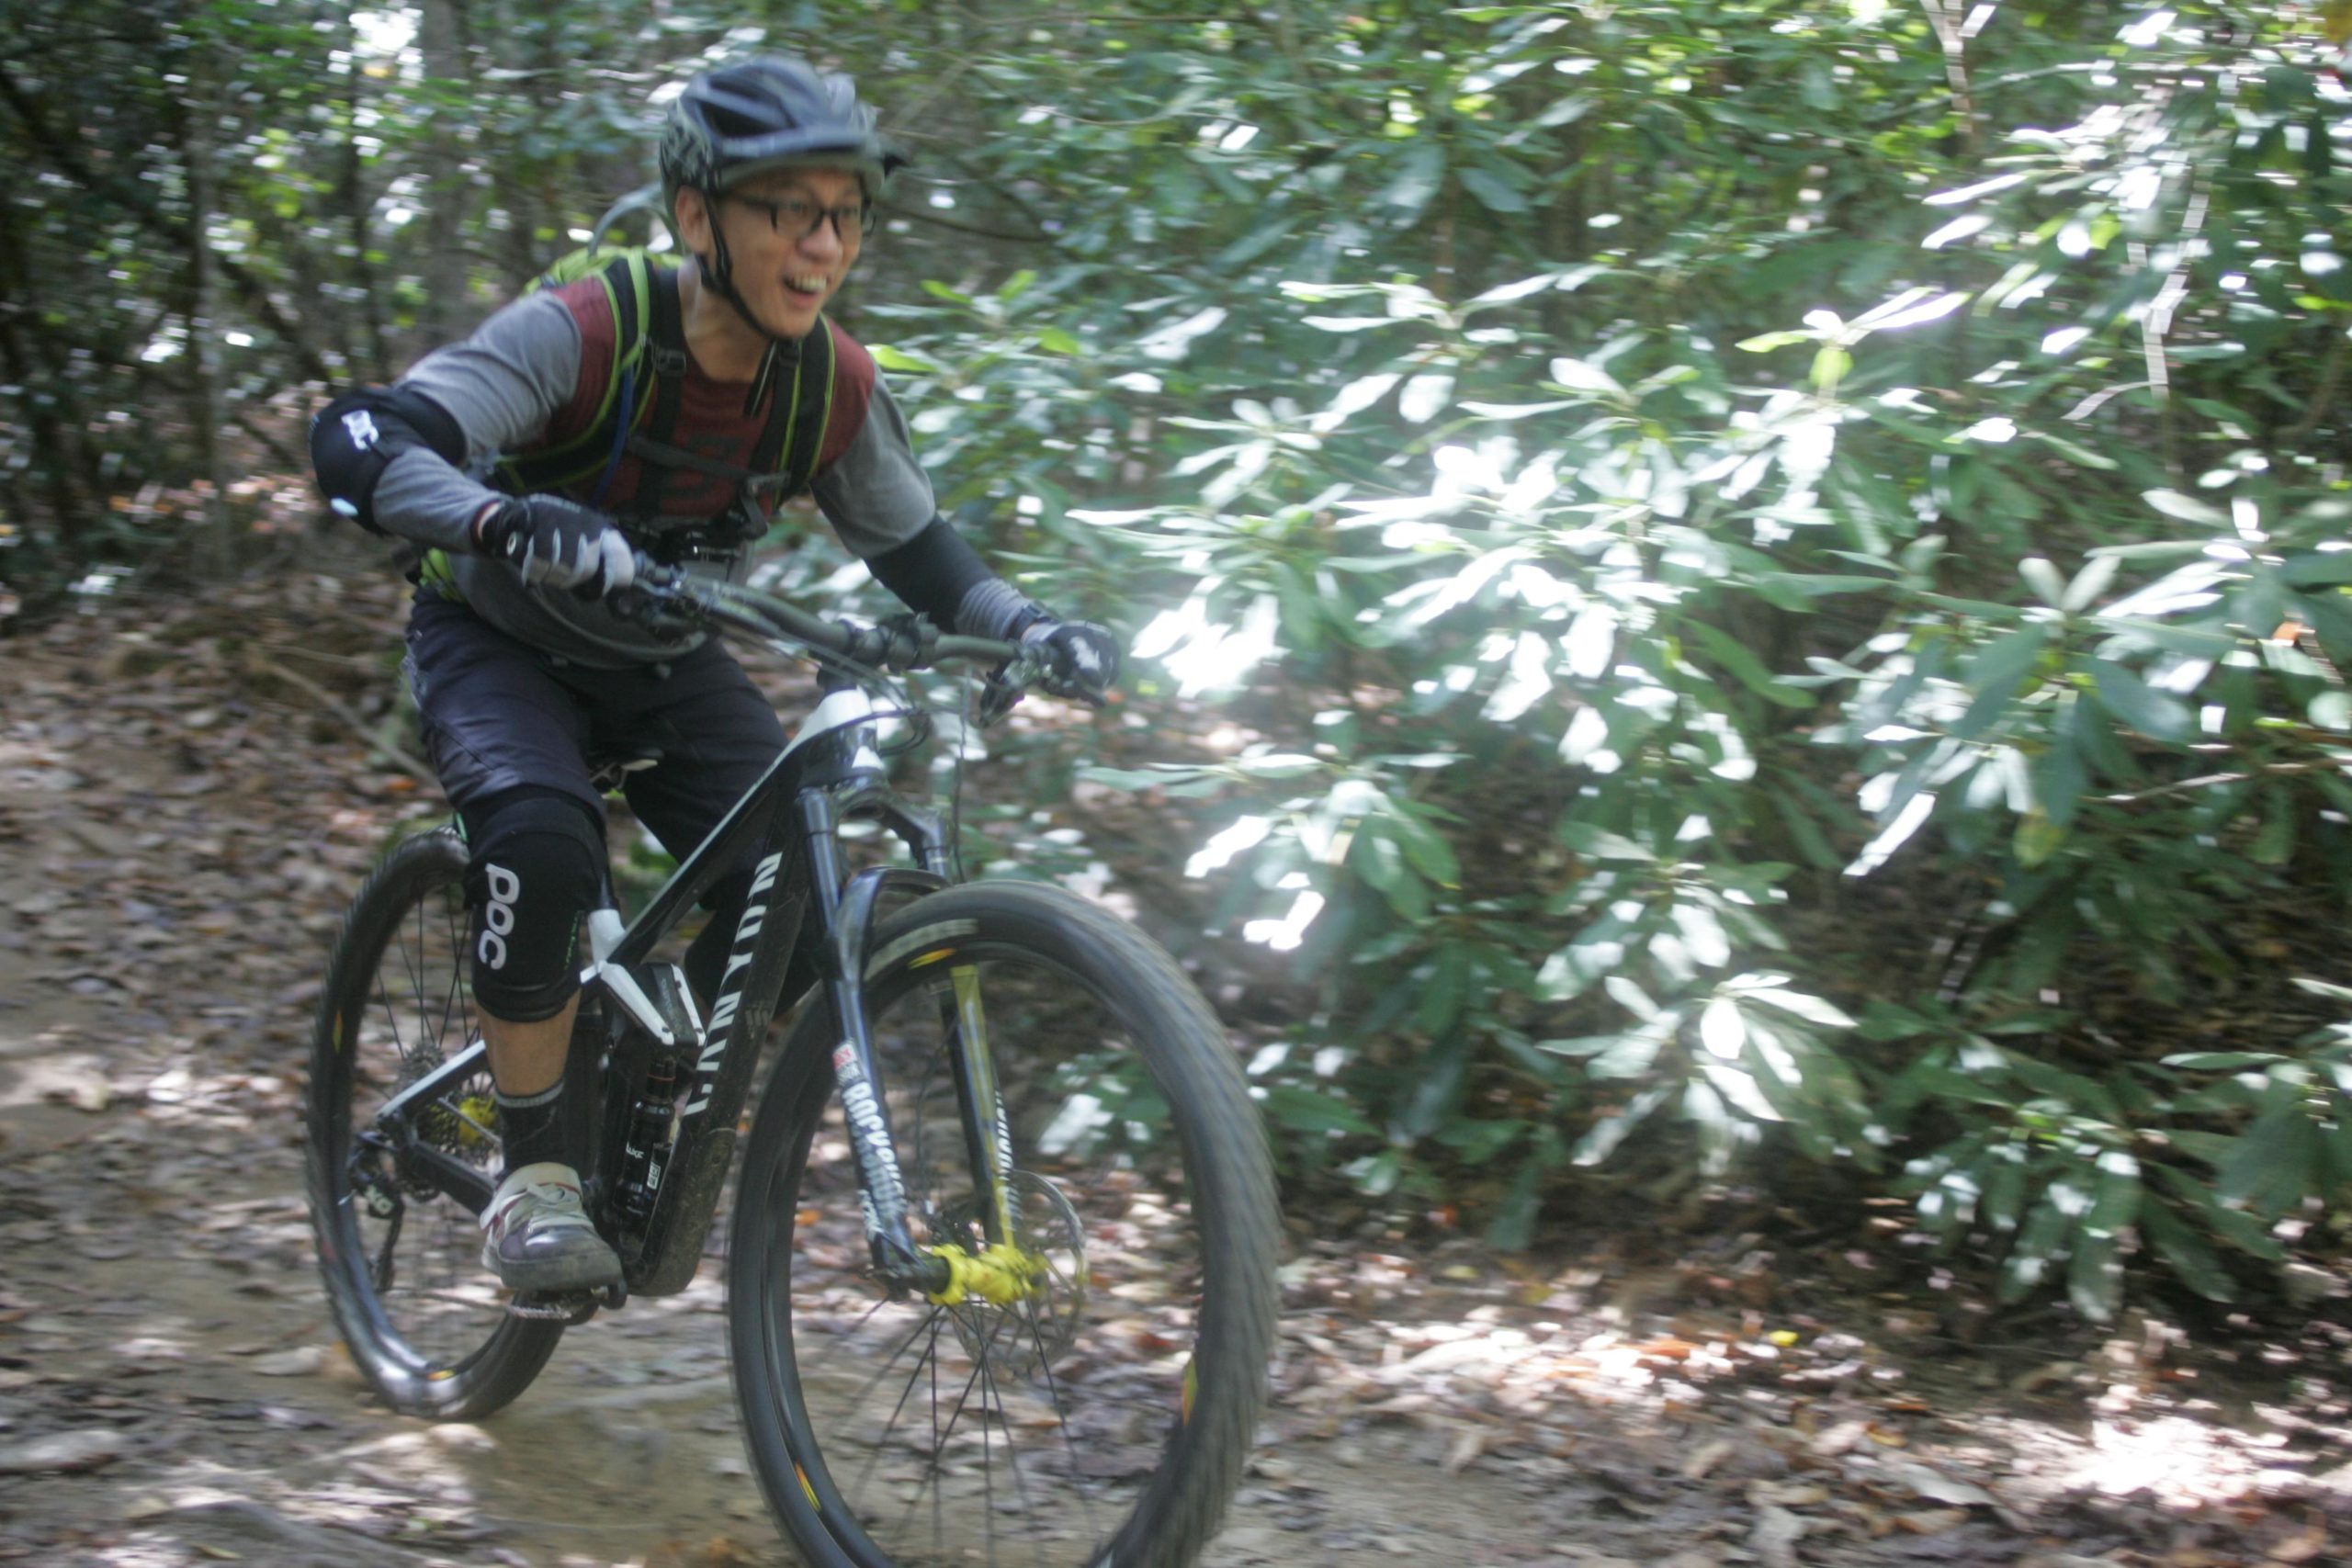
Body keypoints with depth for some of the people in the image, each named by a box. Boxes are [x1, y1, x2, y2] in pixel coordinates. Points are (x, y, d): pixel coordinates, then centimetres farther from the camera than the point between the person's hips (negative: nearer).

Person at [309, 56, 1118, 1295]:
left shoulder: (834, 385, -17)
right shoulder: (582, 335, -31)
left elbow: (917, 551, -2)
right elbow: (359, 444, -42)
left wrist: (1028, 629, -23)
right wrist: (503, 520, -62)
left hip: (663, 667, 5)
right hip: (498, 643, -4)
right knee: (541, 839, -34)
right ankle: (534, 1175, -16)